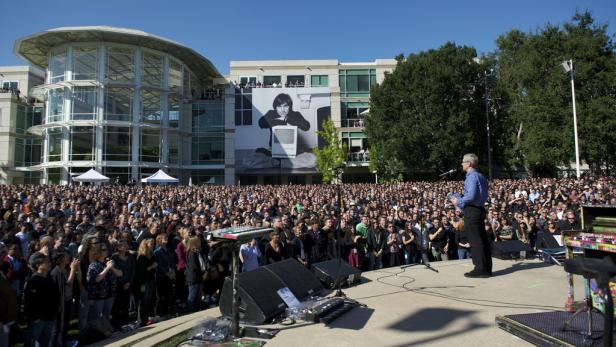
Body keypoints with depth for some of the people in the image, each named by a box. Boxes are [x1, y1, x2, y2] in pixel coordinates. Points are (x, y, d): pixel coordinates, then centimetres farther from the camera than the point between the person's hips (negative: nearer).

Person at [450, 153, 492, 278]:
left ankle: (480, 269, 0)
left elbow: (471, 196, -23)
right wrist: (460, 200, 20)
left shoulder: (472, 176, -14)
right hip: (480, 209, 10)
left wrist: (459, 201, -7)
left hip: (472, 211, -10)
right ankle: (487, 268, 20)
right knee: (483, 239, 13)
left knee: (475, 240, -4)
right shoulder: (480, 176, 16)